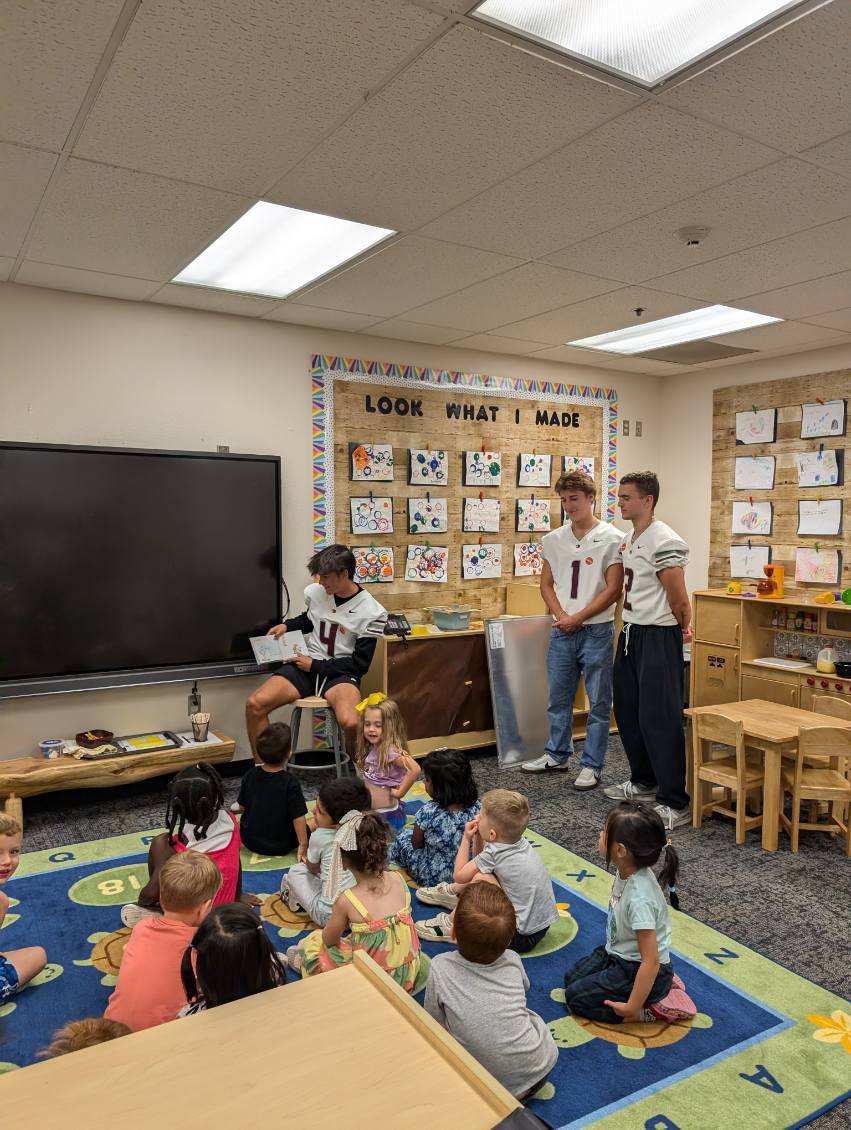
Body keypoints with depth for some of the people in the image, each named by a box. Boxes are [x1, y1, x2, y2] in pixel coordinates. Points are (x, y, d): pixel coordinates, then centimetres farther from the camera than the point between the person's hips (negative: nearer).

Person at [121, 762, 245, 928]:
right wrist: (238, 895, 19)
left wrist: (142, 899, 4)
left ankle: (159, 911, 6)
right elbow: (236, 861, 3)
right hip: (224, 905, 5)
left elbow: (152, 893, -20)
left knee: (159, 843, -4)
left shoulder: (180, 842, -25)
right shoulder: (229, 820, -13)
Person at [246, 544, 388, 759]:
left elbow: (360, 664, -8)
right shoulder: (315, 591, 4)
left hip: (341, 673, -4)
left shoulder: (371, 612, -9)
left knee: (350, 723, -35)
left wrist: (315, 666, -11)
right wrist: (287, 625, 8)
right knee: (254, 705, -19)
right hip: (307, 665, 4)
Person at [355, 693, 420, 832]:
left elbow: (415, 769, -36)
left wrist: (399, 792, -26)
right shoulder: (371, 748, 1)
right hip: (368, 812, 8)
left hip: (387, 815, -8)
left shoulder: (391, 750, -24)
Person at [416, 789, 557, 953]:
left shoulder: (494, 854, -23)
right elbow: (480, 861, 17)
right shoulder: (520, 842, 0)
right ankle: (451, 892, 29)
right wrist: (477, 837, 1)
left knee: (480, 878, -20)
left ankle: (452, 925, -1)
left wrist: (466, 838, -1)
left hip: (523, 938, -9)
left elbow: (459, 876, -8)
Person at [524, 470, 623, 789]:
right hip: (562, 631, 5)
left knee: (599, 703, 5)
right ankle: (557, 755, 32)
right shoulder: (553, 540, 7)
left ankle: (591, 765, 17)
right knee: (558, 698, 16)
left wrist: (577, 618, -13)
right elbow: (547, 584, 11)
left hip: (596, 631, -5)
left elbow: (613, 589, -11)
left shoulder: (611, 538, -7)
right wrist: (561, 616, -6)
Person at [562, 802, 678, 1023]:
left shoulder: (640, 899, -36)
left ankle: (644, 1011, 0)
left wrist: (632, 1009, -24)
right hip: (619, 954, 8)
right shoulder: (627, 871, -12)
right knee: (571, 978, 15)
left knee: (575, 998, -4)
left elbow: (651, 960, -31)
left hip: (640, 969, -8)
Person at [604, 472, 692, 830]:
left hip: (658, 638, -9)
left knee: (659, 720, -6)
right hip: (630, 634, 10)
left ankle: (674, 804, 4)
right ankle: (644, 782, 35)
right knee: (628, 713, 18)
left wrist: (682, 627, 3)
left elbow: (679, 601, -15)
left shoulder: (665, 541, -18)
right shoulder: (627, 541, 11)